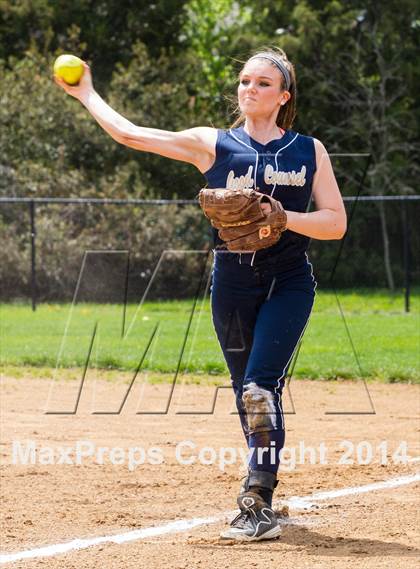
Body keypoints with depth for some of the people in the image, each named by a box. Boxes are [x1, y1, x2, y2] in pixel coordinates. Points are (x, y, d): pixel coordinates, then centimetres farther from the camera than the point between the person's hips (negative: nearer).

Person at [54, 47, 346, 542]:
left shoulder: (309, 151, 5)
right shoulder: (213, 144, 6)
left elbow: (336, 223, 0)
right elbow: (129, 134, 6)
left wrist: (282, 217, -15)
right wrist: (85, 93, 12)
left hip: (289, 283, -2)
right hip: (233, 281, 2)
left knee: (259, 388, -17)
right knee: (247, 393, 7)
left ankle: (257, 505, -17)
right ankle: (262, 491, 21)